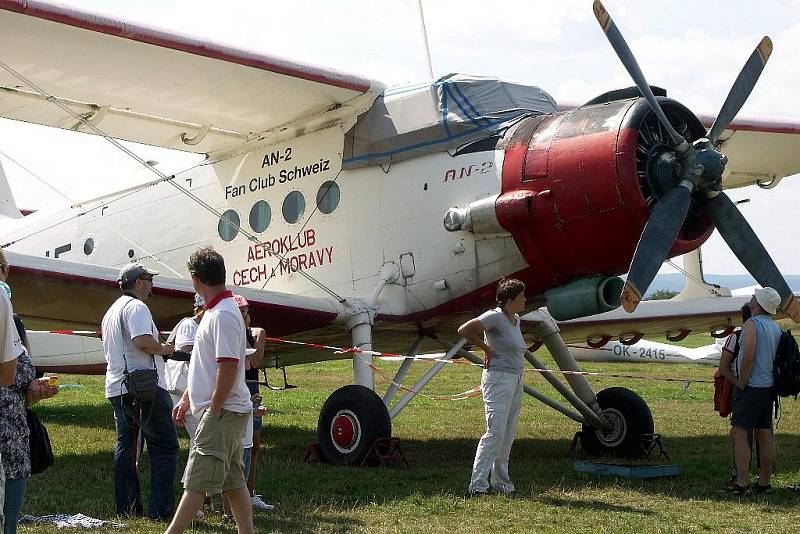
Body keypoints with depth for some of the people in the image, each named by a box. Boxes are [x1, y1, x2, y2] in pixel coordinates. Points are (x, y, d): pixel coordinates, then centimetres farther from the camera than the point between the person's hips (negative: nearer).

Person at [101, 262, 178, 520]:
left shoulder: (111, 311, 21)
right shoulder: (136, 307, -10)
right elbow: (142, 341, -26)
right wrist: (163, 349, -7)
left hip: (116, 388, 10)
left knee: (125, 447, 13)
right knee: (165, 446, -4)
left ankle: (127, 507, 14)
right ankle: (161, 509, -7)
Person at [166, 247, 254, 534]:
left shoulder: (222, 315, -18)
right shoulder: (215, 311, 16)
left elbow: (229, 366, -24)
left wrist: (214, 409, -19)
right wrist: (186, 399, 25)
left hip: (222, 413, -10)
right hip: (231, 413, 10)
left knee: (196, 481, -6)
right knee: (233, 481, 12)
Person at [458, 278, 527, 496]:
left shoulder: (516, 320, 13)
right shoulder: (495, 316, -12)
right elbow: (464, 330, -16)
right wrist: (486, 348, -8)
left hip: (516, 381, 9)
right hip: (498, 379, -9)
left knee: (509, 434, 9)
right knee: (495, 432, -13)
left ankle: (501, 481, 16)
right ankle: (478, 483, -12)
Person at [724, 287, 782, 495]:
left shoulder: (752, 324, -13)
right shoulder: (776, 327, 13)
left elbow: (748, 358, -21)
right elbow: (776, 359, 15)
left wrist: (741, 385, -13)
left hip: (751, 387, -8)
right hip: (769, 387, 9)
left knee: (739, 433, -6)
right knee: (765, 435, 11)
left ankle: (742, 483, -10)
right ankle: (764, 482, 14)